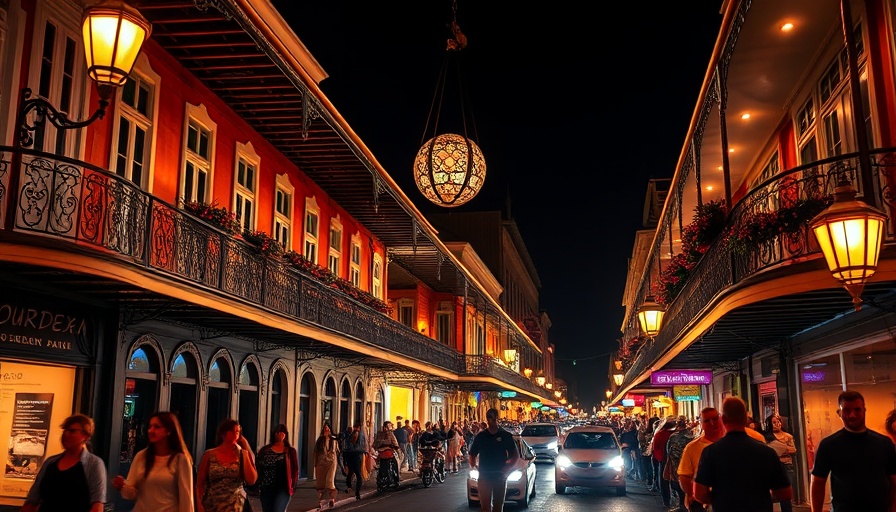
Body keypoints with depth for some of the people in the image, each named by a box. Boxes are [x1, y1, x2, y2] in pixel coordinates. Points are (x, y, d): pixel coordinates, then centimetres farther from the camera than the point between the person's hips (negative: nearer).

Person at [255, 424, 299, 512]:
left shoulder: (290, 451, 3)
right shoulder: (265, 450, 6)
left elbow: (295, 470, 3)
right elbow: (257, 467, 5)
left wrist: (293, 486, -4)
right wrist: (258, 485, -3)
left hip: (283, 489, -3)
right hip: (266, 488, 3)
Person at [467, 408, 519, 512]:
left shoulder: (505, 436, -2)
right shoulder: (480, 436, 2)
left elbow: (516, 455, 4)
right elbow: (472, 455, 11)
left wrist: (507, 467, -5)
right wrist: (474, 465, -2)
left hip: (500, 477, 0)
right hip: (484, 476, 1)